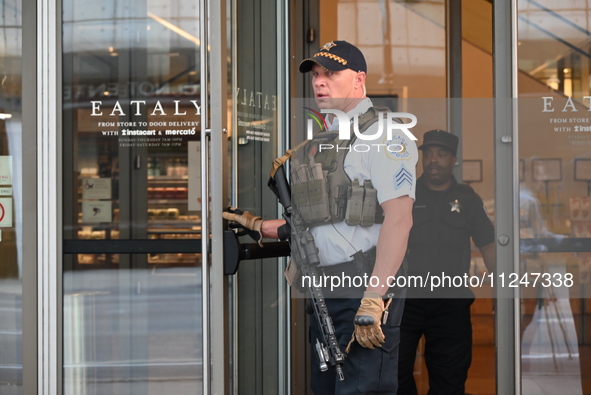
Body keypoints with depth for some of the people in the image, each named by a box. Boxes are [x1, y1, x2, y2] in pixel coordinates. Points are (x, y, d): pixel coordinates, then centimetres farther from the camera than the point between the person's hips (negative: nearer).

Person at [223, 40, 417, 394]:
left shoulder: (383, 136, -7)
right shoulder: (321, 143, 19)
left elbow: (399, 218, -18)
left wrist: (373, 299, -24)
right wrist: (256, 226, 15)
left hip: (366, 294, -8)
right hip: (324, 298, 8)